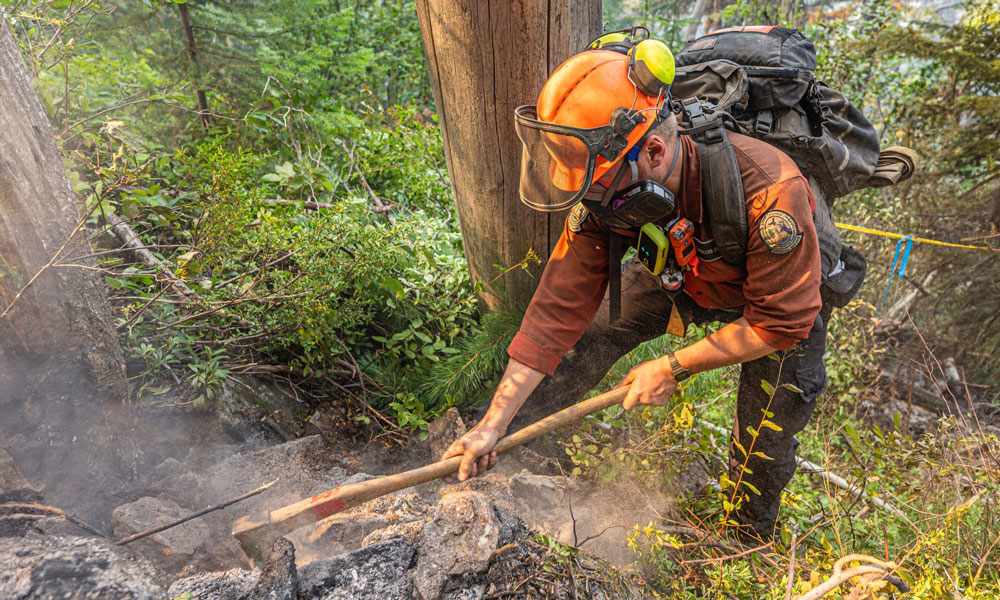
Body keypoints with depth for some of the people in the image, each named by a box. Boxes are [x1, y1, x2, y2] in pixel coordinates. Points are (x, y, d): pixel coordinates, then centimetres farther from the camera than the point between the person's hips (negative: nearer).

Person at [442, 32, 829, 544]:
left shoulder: (768, 193, -43)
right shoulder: (603, 194, -28)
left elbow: (779, 322, -30)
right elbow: (561, 305, -25)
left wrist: (673, 367, -26)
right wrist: (494, 423, -25)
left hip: (782, 298, -3)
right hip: (683, 277, 4)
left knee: (763, 448, 6)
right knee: (583, 326, -6)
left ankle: (751, 539, 40)